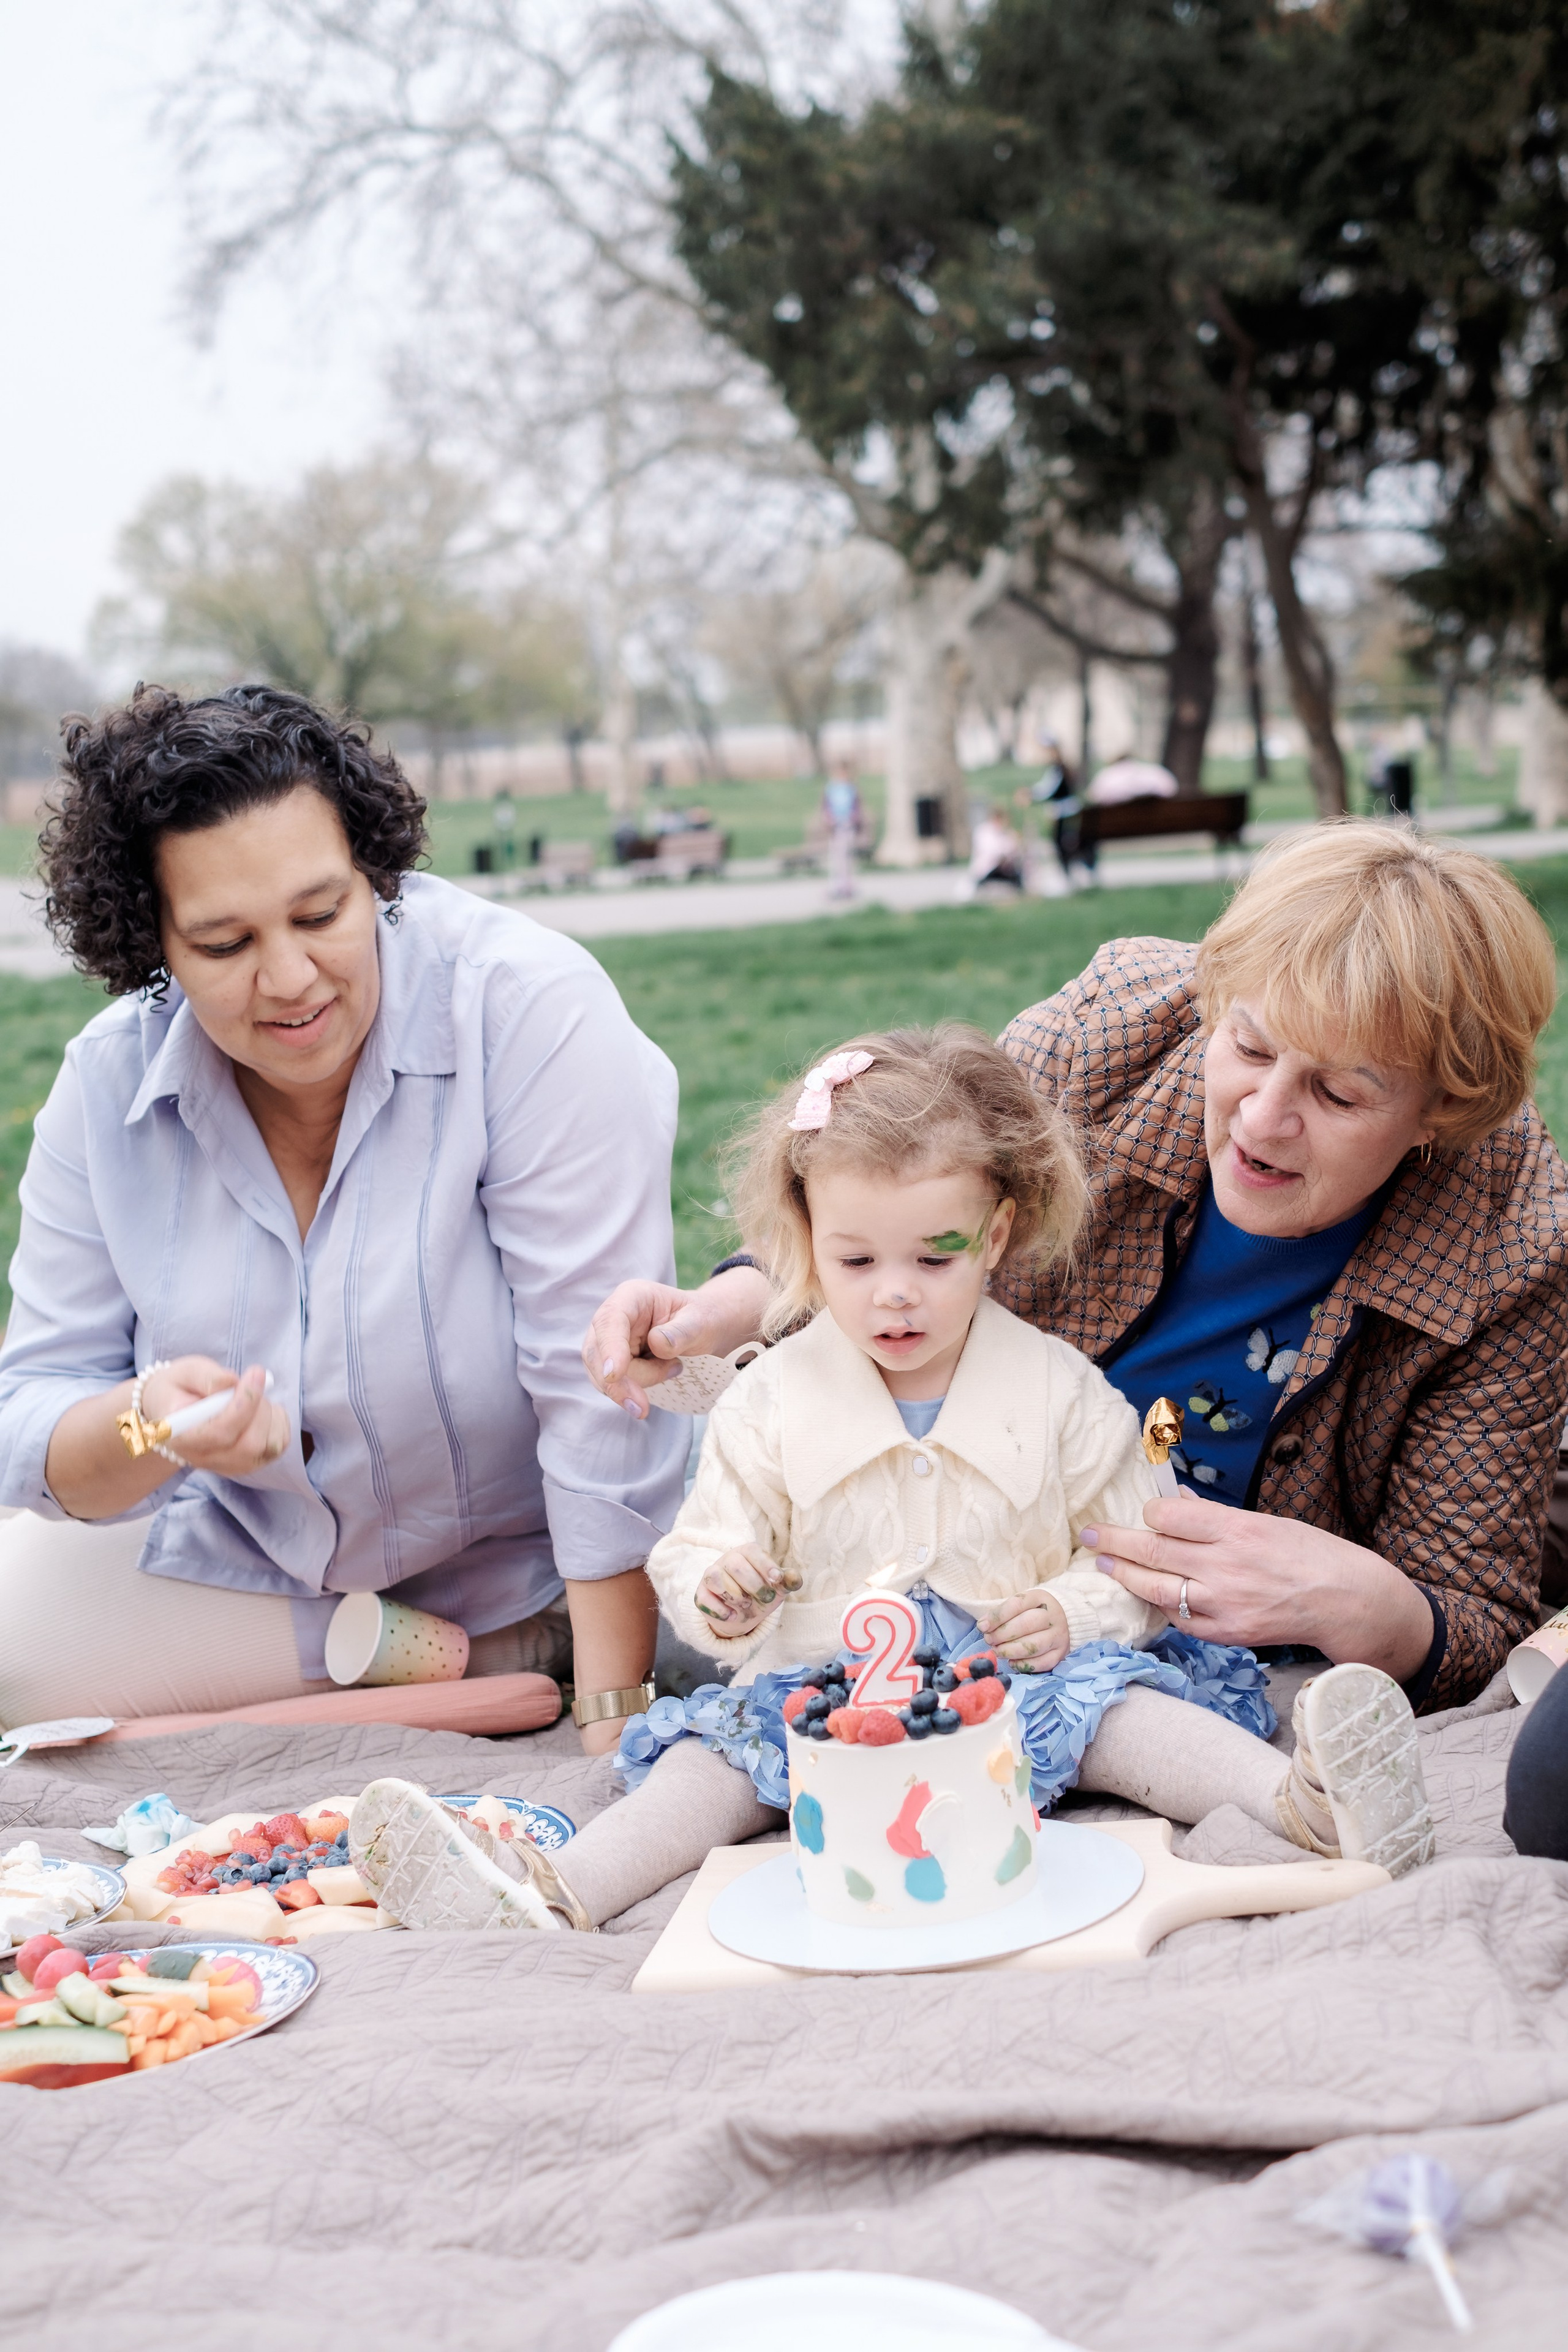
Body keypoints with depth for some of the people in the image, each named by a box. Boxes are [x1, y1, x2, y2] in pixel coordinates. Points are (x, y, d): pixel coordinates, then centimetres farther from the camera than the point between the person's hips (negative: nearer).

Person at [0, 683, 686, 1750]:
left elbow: (602, 1392, -24)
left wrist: (615, 1723, -25)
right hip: (258, 1566, 4)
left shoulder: (535, 1012, -24)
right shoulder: (109, 1083, -9)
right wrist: (148, 1425, -32)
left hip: (534, 1571, -4)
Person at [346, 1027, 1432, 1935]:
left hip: (1019, 1678, 0)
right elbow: (703, 1545, 8)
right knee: (727, 1738, -24)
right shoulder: (772, 1402, 5)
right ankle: (556, 1896, -42)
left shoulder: (1059, 1392, 4)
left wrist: (1073, 1612, -13)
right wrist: (716, 1589, -16)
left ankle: (1302, 1800, -46)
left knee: (1101, 1696, -28)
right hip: (828, 1686, 1)